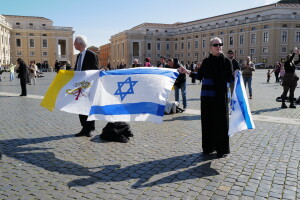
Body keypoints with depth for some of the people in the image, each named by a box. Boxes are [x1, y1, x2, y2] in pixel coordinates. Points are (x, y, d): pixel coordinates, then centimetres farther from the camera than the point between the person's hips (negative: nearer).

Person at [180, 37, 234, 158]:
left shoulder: (226, 61, -1)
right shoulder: (206, 61, 8)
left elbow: (230, 79, -2)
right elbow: (200, 76, 14)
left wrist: (235, 76, -22)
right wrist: (187, 72, 5)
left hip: (221, 96, -3)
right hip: (207, 96, 3)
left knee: (221, 121, 2)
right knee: (207, 121, 7)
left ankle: (222, 149, 13)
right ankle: (209, 147, 21)